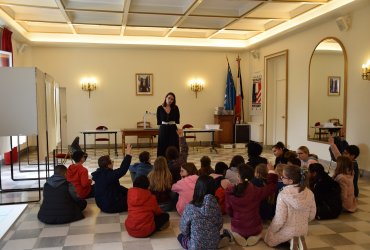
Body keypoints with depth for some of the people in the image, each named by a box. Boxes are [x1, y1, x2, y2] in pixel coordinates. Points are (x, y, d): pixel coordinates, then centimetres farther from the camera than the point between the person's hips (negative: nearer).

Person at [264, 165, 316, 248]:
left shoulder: (283, 194, -27)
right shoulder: (309, 193, -11)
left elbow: (279, 220, -24)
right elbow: (312, 215, 0)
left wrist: (271, 231, -5)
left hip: (287, 232, -6)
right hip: (303, 230, 7)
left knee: (269, 241, 22)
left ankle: (289, 241, 6)